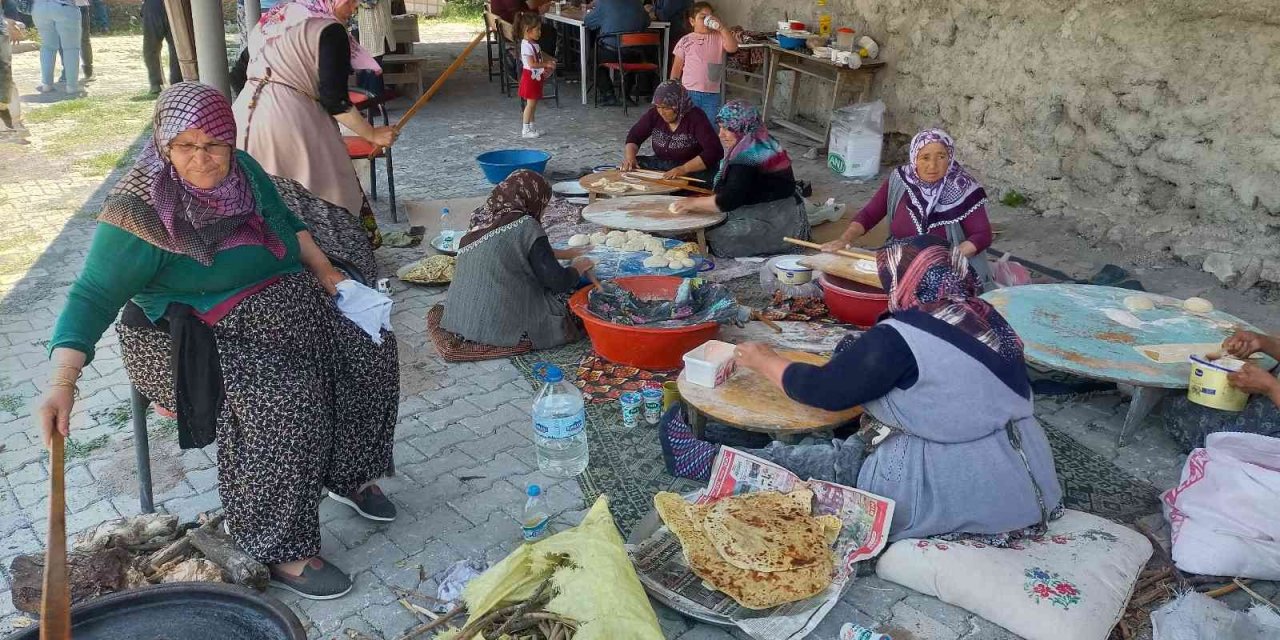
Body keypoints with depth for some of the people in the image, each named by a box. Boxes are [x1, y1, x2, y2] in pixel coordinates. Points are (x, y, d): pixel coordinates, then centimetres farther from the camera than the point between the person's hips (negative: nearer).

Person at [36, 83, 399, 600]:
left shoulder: (243, 170, 1)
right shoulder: (139, 212, -18)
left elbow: (286, 220, 20)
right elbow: (93, 295, -20)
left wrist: (324, 271, 7)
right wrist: (62, 382, -32)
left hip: (288, 307, 7)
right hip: (207, 338, -7)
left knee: (372, 349, -7)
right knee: (287, 398, -31)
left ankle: (349, 475, 13)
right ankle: (280, 551, -17)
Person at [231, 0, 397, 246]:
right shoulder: (329, 29, -6)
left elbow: (237, 77, 20)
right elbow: (334, 99, -12)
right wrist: (372, 134, -3)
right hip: (290, 121, -8)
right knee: (324, 196, 0)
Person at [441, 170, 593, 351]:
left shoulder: (484, 218, 6)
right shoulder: (526, 227, -16)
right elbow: (558, 281, -15)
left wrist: (564, 254, 27)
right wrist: (579, 268, 6)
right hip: (500, 327, -7)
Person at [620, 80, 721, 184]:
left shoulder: (696, 118, -16)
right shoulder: (654, 114, -2)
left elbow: (714, 152, -25)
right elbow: (634, 136, 9)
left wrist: (684, 169, -36)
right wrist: (630, 157, -14)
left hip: (692, 170, -4)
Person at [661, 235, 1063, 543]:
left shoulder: (899, 337, -19)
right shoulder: (988, 320, 4)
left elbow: (824, 391, -10)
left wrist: (765, 362, 6)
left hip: (958, 497, -8)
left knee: (834, 460, 8)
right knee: (854, 446, 17)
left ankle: (718, 463, 23)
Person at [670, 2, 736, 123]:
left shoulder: (718, 37, 2)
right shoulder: (685, 41, 1)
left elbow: (733, 48, -15)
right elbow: (677, 67, 6)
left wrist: (722, 28, -18)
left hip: (712, 94, 1)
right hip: (689, 92, -1)